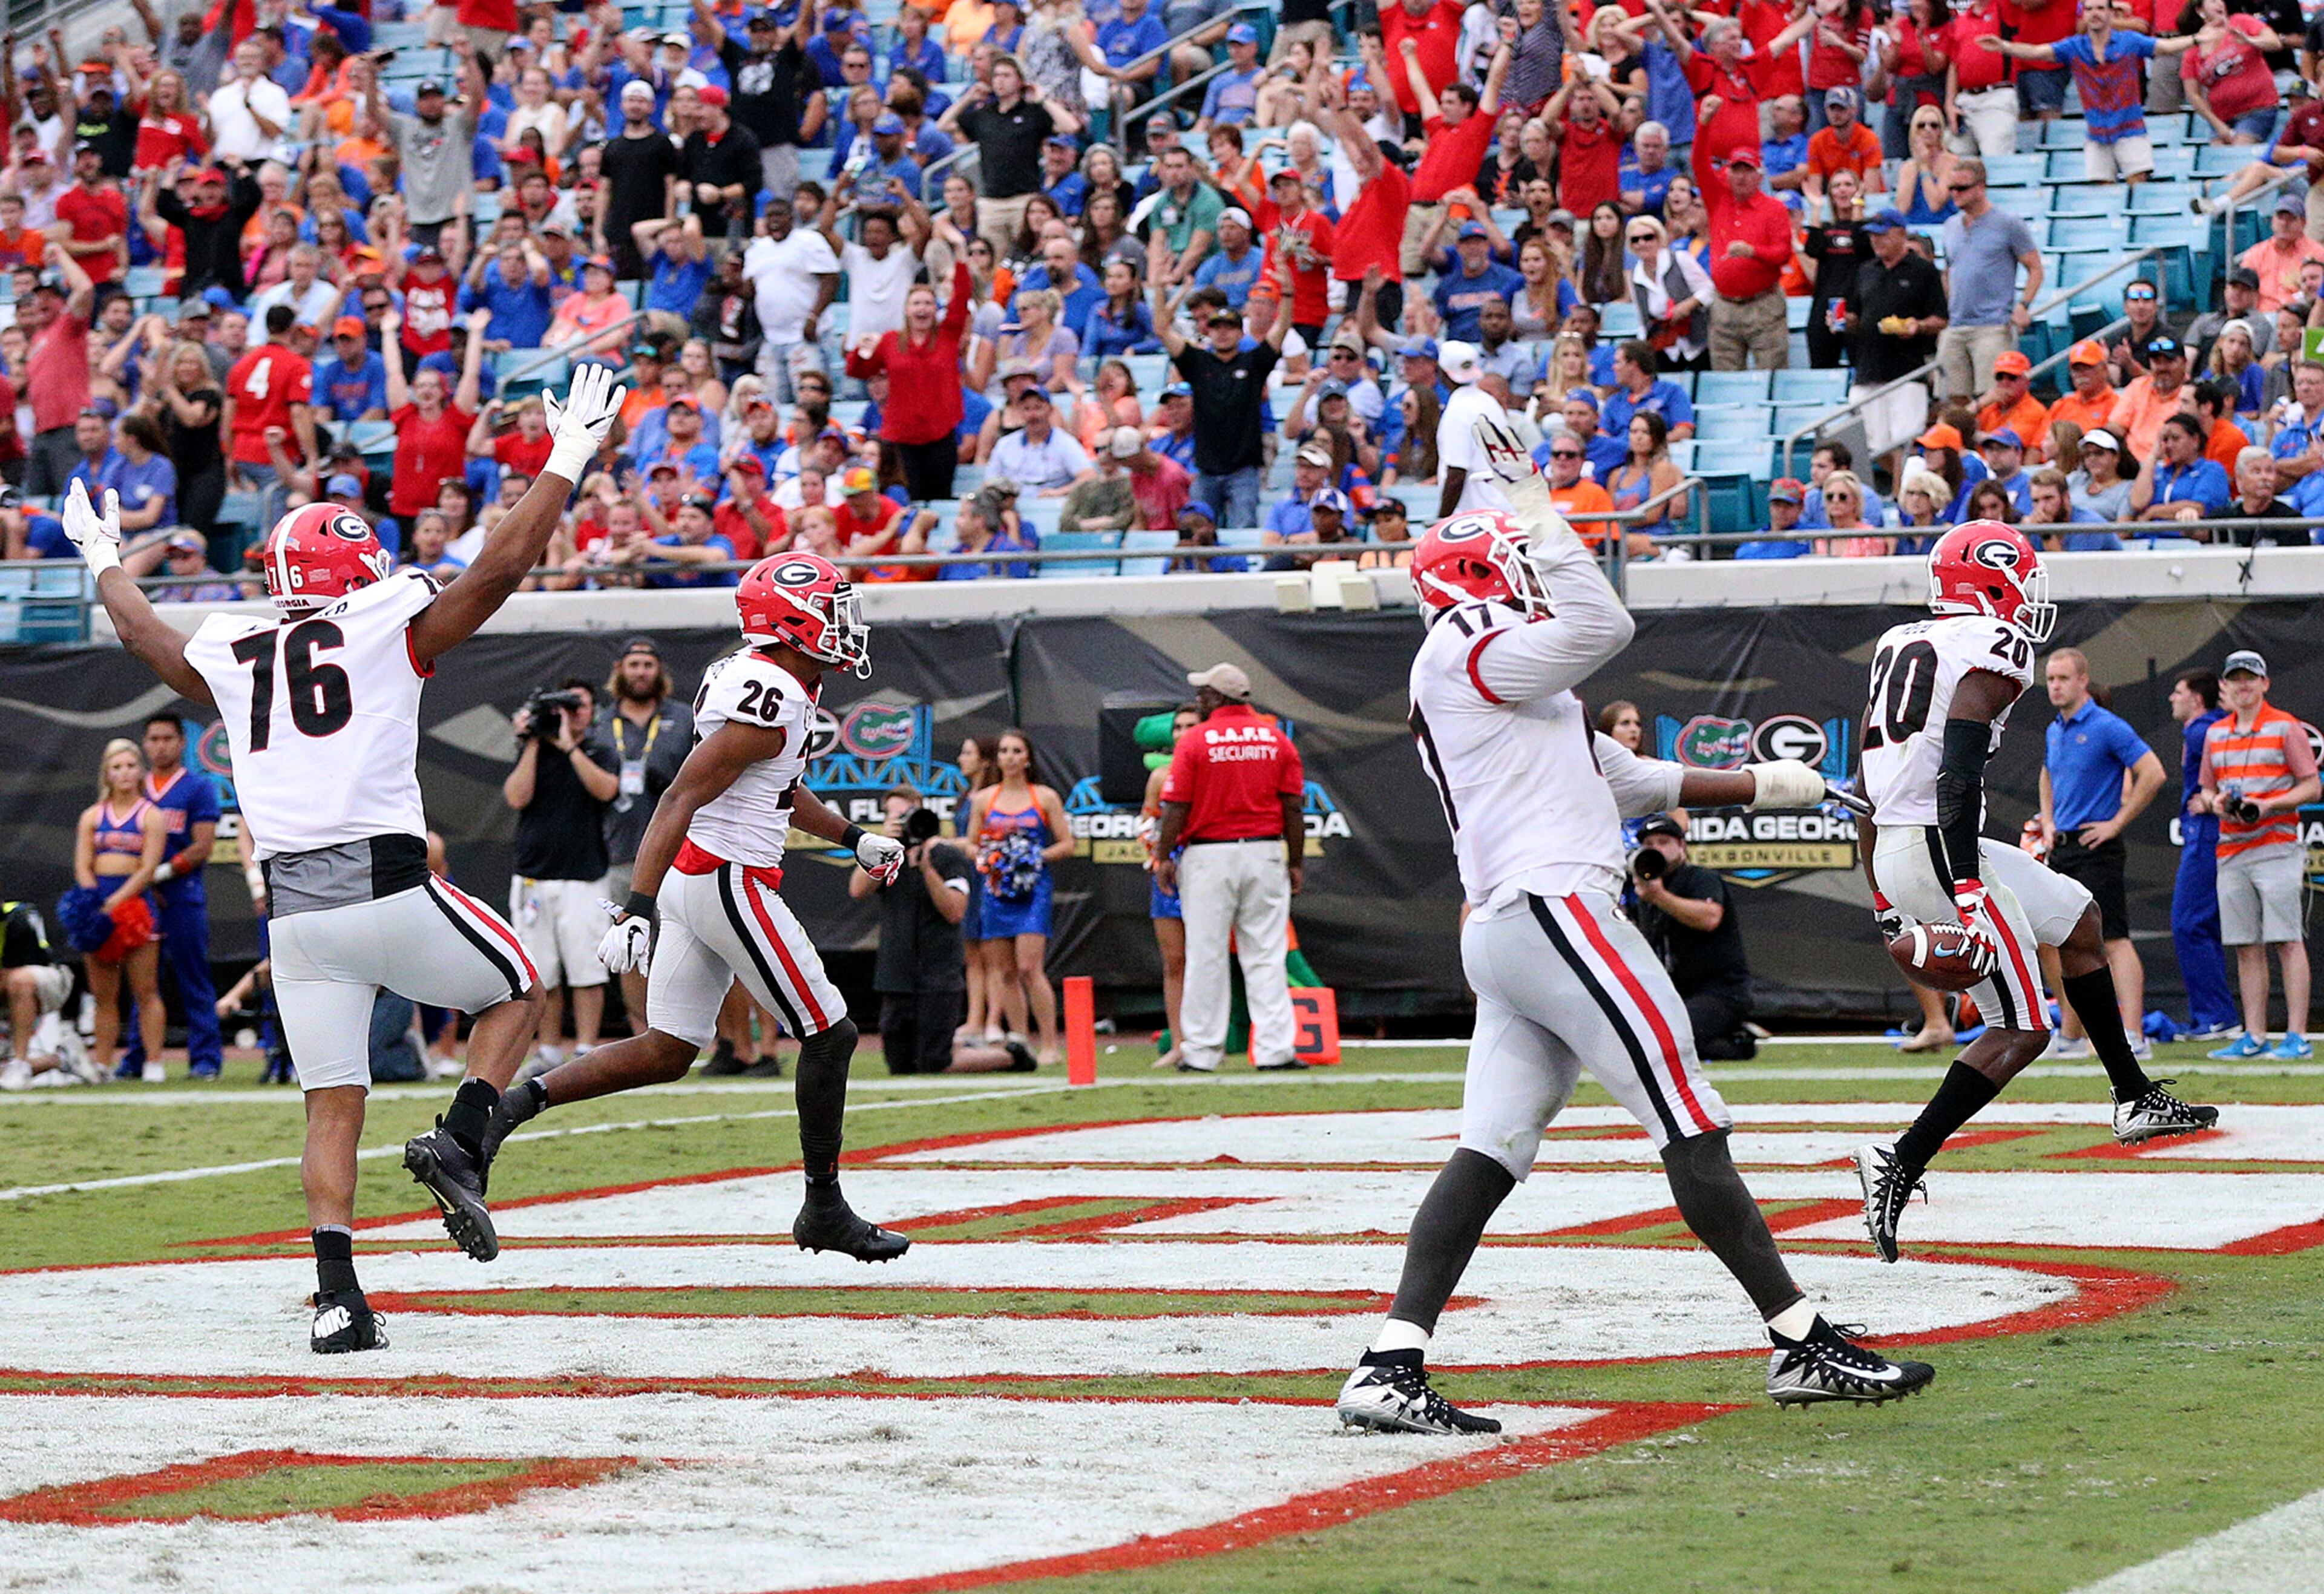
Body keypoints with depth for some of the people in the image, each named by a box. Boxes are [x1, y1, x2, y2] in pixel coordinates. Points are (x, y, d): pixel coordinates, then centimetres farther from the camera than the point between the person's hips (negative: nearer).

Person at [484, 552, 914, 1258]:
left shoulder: (747, 678, 12)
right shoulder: (772, 700, -19)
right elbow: (681, 801, -25)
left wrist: (852, 838, 31)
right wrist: (638, 909, -31)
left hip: (685, 880, 10)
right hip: (729, 879, -10)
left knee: (666, 1052, 11)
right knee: (829, 1036, 2)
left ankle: (521, 1100, -1)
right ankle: (824, 1210, 11)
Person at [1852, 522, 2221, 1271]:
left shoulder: (1900, 644, 18)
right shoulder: (1990, 649, -8)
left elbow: (1868, 785, 20)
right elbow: (1958, 773, -20)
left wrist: (1883, 897, 24)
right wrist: (1967, 890, -25)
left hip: (1891, 850, 9)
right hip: (1942, 849, -9)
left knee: (2079, 918, 25)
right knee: (2021, 1032, -4)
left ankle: (2135, 1099, 30)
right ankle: (1900, 1165, -14)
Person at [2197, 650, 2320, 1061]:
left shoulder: (2285, 728, 0)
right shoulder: (2215, 734, 16)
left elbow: (2312, 787, -3)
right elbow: (2207, 790, 24)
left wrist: (2267, 805, -16)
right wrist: (2215, 802, 0)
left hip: (2276, 847, -6)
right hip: (2231, 852, 6)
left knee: (2287, 942, -9)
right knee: (2246, 947, 5)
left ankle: (2297, 1037, -10)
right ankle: (2254, 1037, 7)